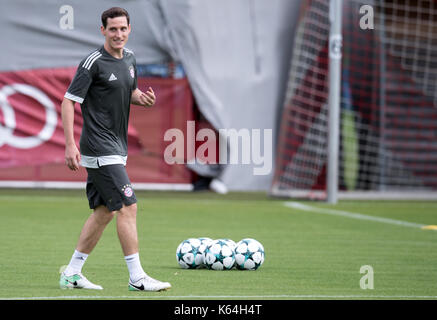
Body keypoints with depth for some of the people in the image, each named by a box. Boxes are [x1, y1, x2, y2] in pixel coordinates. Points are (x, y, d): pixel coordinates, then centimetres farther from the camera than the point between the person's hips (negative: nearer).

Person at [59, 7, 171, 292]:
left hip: (116, 148, 9)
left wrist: (141, 97, 2)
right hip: (100, 149, -9)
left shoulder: (129, 59, 10)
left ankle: (72, 273, 19)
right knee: (128, 206, -12)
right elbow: (68, 102, -13)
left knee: (104, 212, 11)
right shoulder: (93, 63, -13)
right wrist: (70, 144, -20)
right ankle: (137, 277, -10)